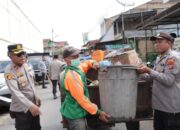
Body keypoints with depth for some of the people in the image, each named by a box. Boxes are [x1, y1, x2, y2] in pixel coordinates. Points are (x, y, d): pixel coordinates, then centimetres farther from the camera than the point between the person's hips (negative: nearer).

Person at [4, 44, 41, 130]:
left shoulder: (26, 65, 1)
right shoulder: (9, 72, -23)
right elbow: (15, 92, -32)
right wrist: (30, 106, -40)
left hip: (33, 104, 7)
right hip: (21, 109, -7)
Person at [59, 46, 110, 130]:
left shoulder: (76, 68, 4)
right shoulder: (72, 75, -26)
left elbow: (85, 64, 26)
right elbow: (81, 98, -27)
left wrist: (92, 63, 1)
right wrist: (98, 112, -24)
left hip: (76, 111, 10)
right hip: (75, 113, -10)